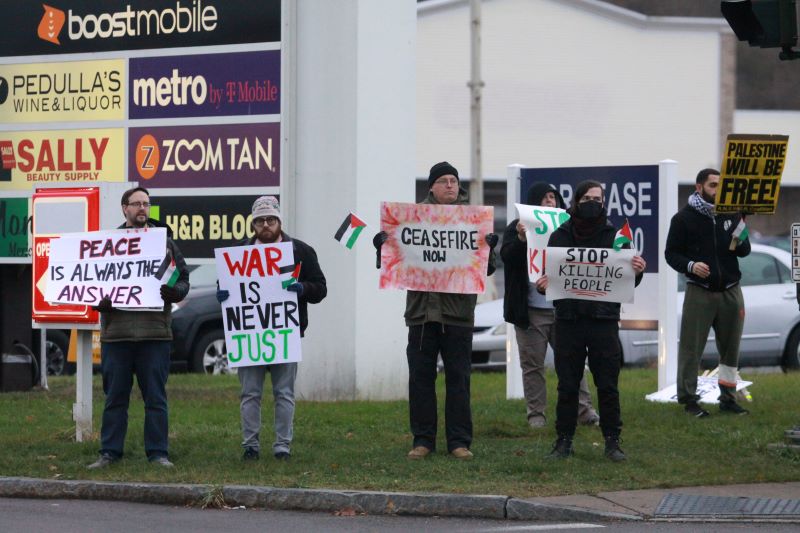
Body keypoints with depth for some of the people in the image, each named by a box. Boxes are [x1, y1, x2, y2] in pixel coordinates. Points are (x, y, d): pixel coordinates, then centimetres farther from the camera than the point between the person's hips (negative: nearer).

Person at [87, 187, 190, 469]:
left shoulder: (164, 242, 11)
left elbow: (183, 281, 11)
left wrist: (172, 291, -12)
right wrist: (99, 301, -10)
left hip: (154, 332, 0)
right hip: (116, 331, 0)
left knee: (155, 397, 1)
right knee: (115, 396, 5)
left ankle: (158, 452, 5)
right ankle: (109, 452, 10)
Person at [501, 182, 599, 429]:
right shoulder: (518, 227, 5)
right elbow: (507, 256, -8)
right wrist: (520, 239, -26)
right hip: (532, 309, -3)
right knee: (533, 364, 1)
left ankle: (584, 410, 2)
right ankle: (536, 414, 6)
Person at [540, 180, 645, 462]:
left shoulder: (615, 236, 6)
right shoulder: (560, 236, 7)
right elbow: (547, 274, 8)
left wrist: (636, 272, -16)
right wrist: (543, 285, -15)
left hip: (604, 320, 0)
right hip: (568, 320, 1)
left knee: (608, 386, 1)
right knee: (567, 385, 4)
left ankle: (612, 441, 8)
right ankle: (564, 440, 12)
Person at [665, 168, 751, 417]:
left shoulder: (731, 215, 11)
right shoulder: (684, 218, -1)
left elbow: (746, 250, 14)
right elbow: (671, 253, 0)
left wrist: (740, 244, -10)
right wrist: (690, 266, -19)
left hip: (730, 291, 4)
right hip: (699, 292, -4)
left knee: (730, 347, 8)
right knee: (691, 347, -5)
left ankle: (728, 398, 17)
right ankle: (688, 399, 1)